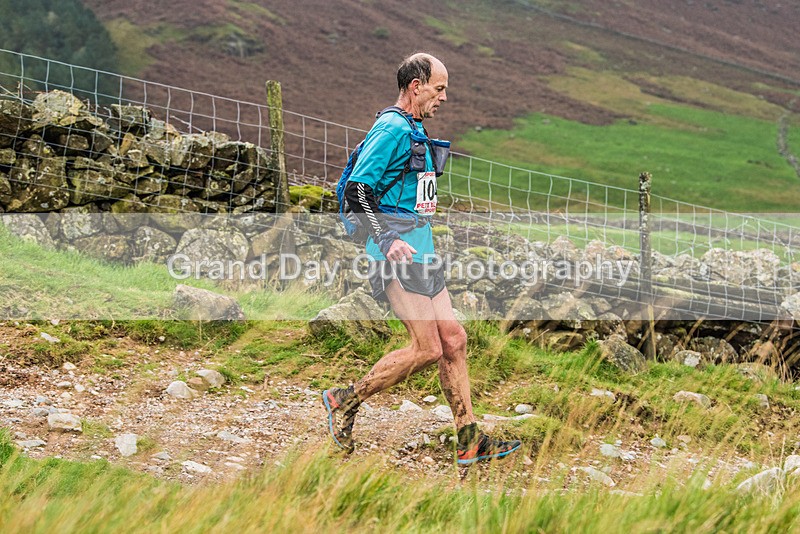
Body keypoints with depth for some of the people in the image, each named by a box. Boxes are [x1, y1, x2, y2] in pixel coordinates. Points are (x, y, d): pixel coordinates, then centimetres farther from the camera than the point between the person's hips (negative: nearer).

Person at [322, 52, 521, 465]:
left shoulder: (415, 129, 19)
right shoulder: (392, 129, -13)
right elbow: (357, 190, -20)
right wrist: (387, 239, -27)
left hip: (420, 253, 10)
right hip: (398, 258, -10)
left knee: (453, 340, 5)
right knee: (428, 349, -12)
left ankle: (469, 442, 7)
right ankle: (345, 400, 3)